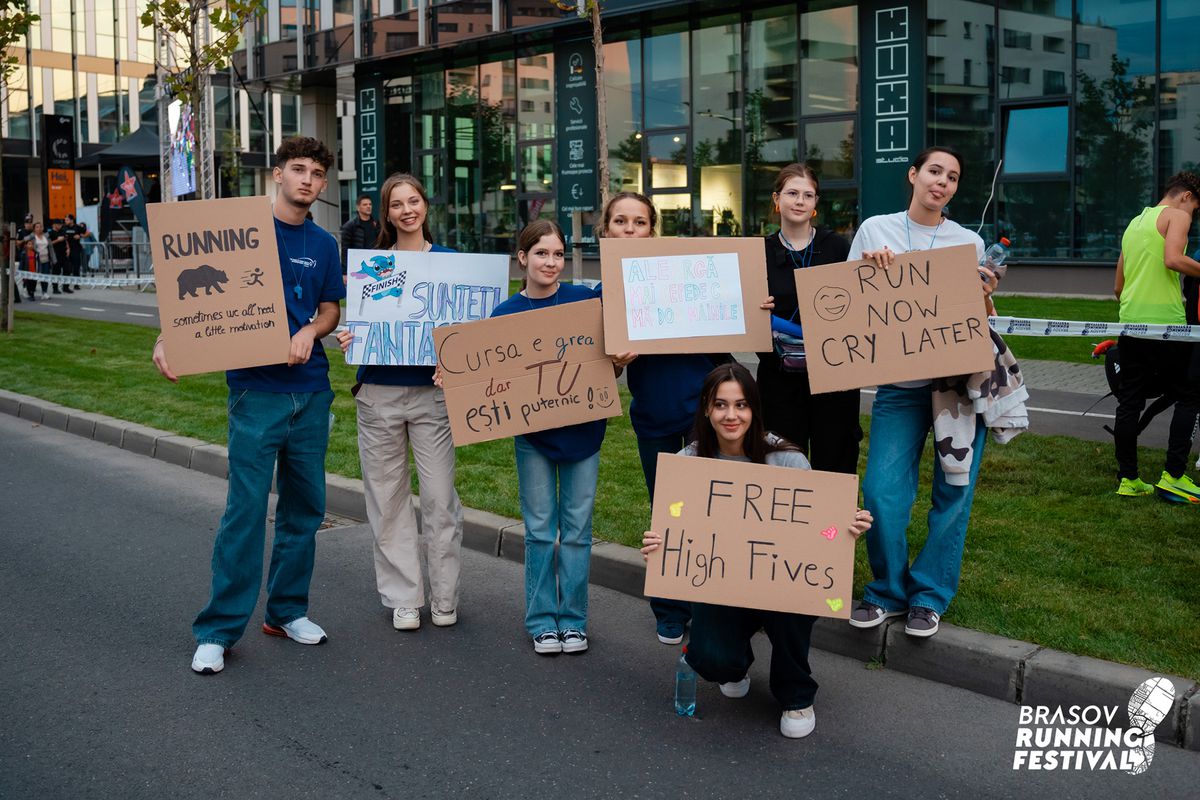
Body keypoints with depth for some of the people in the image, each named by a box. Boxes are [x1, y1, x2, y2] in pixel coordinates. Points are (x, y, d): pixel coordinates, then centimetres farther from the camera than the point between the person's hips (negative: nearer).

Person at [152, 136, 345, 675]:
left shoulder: (323, 245, 12)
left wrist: (311, 331, -6)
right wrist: (167, 340, -20)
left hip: (311, 389, 5)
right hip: (256, 389, -5)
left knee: (305, 507, 10)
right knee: (246, 509, -8)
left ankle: (287, 610, 25)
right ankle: (218, 629, 2)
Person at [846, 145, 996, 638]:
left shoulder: (969, 242, 6)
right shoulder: (875, 229, 5)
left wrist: (985, 296, -12)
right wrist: (866, 267, -12)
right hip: (899, 384, 0)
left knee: (953, 491, 2)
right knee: (881, 491, -8)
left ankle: (929, 597, 17)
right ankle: (888, 592, 13)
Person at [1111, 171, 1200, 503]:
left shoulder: (1134, 223, 23)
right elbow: (1173, 259, -21)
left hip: (1130, 324, 7)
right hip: (1165, 323, -7)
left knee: (1129, 401, 8)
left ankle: (1128, 479, 10)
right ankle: (1173, 476, -4)